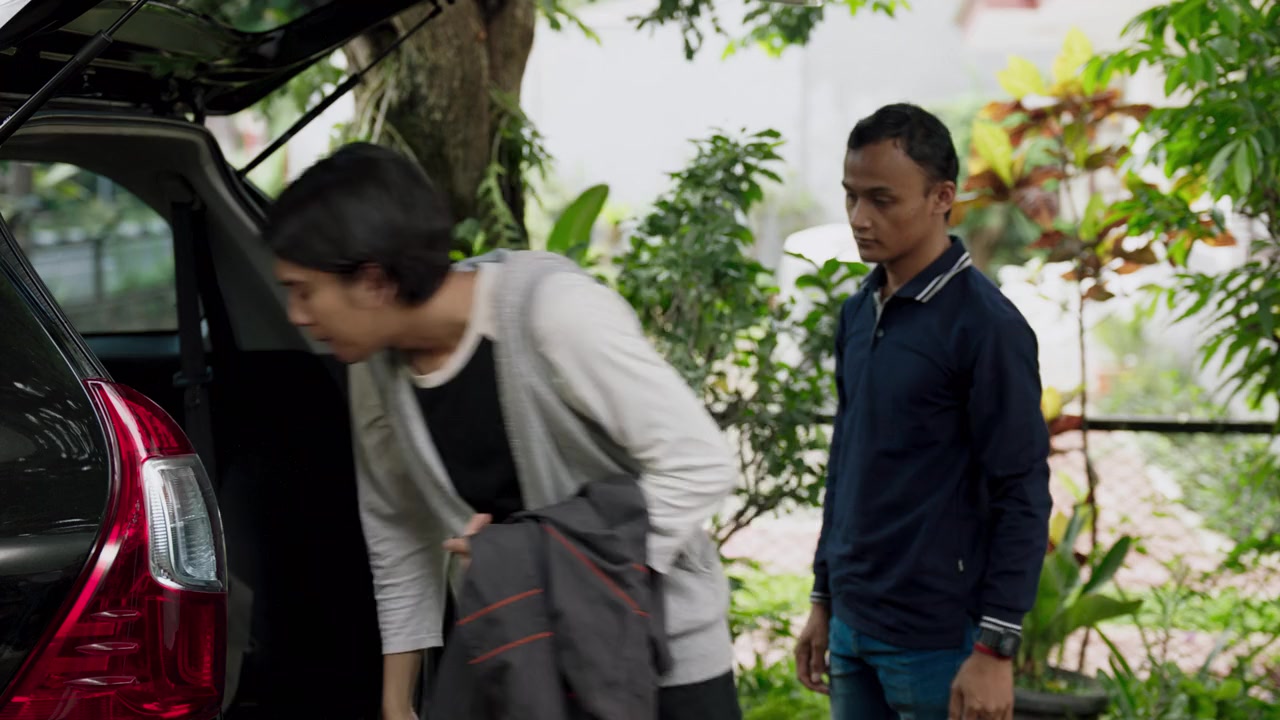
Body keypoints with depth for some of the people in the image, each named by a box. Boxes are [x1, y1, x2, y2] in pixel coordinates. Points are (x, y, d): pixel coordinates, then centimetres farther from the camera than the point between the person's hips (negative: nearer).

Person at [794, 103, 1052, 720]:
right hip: (853, 627, 7)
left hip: (937, 640, -6)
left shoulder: (985, 325, -12)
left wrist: (995, 649, -15)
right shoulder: (856, 313, 9)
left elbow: (1022, 496, -13)